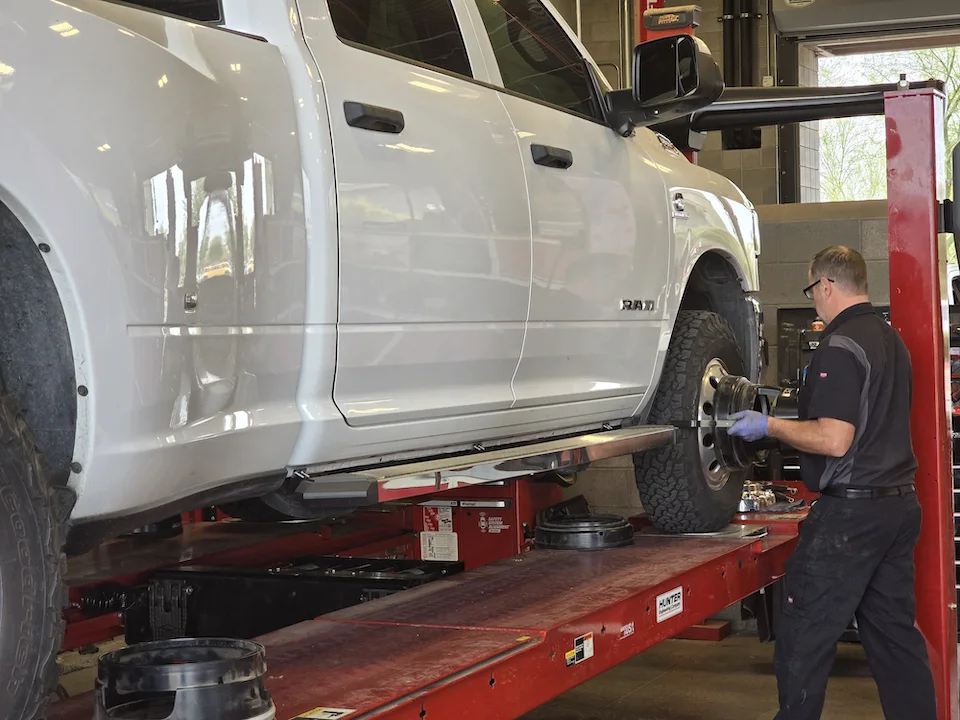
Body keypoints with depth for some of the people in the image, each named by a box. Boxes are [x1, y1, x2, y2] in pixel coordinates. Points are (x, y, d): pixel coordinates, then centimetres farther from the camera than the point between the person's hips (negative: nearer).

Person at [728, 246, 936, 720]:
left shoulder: (839, 348, -16)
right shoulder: (892, 340, 14)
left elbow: (834, 441, -22)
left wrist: (768, 427, -11)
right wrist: (800, 410, 28)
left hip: (851, 511, -9)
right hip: (900, 503, 9)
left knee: (804, 636, -2)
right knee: (894, 628, 14)